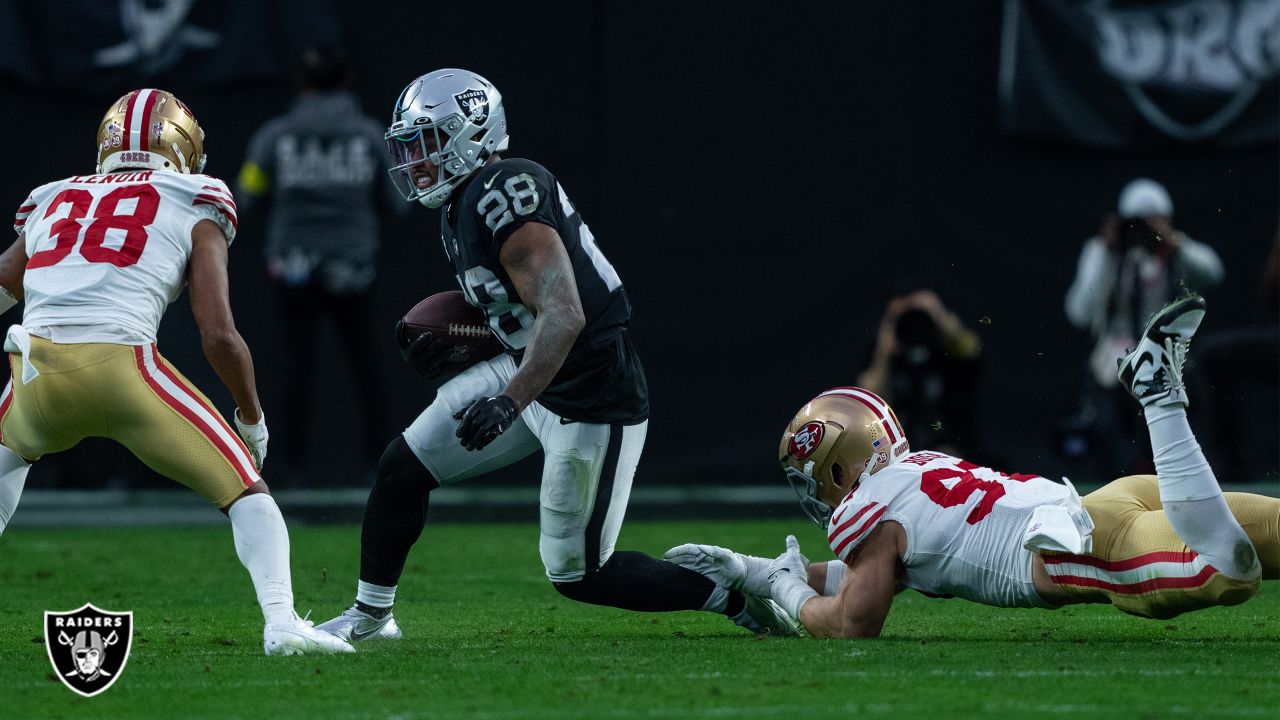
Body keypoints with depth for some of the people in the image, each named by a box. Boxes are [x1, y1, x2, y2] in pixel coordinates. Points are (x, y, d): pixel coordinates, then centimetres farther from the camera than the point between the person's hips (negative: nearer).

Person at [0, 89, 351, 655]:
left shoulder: (51, 204, 26)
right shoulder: (196, 213, 15)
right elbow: (219, 336, 6)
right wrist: (252, 418, 21)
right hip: (120, 364, -4)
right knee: (244, 490, 8)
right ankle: (281, 621, -13)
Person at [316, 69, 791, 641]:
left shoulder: (502, 200, -25)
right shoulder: (460, 206, 6)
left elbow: (563, 316, -33)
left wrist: (510, 402, -41)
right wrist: (443, 335, 7)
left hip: (591, 404, -10)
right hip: (528, 374, 10)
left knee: (577, 575, -1)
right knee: (401, 469, 8)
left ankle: (741, 597, 11)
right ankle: (370, 616, 24)